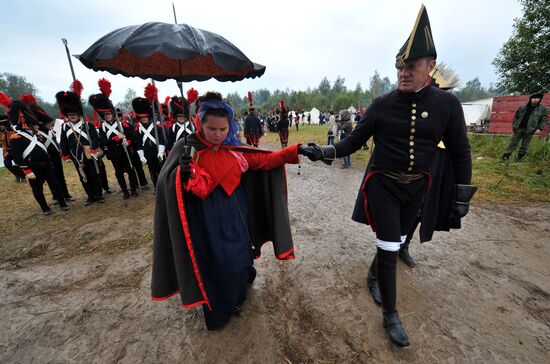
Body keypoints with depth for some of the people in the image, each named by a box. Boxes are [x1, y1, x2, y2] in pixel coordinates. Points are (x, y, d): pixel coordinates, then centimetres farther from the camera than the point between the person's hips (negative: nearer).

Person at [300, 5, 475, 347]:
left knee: (396, 241, 20)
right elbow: (355, 141, -2)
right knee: (389, 246, -2)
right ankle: (391, 314, 18)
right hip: (382, 184, -2)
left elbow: (460, 152, 2)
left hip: (416, 187, 3)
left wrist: (462, 195, 2)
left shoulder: (447, 104, -3)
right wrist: (324, 151, -16)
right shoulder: (381, 104, -6)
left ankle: (376, 272, 51)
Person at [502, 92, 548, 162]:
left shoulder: (543, 109, 1)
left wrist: (539, 128, -7)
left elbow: (544, 120, 4)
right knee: (513, 142, 0)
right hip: (519, 128, 0)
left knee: (524, 145, 6)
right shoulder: (522, 107, 3)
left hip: (529, 130, 0)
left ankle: (519, 158, 14)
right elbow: (516, 116, 11)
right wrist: (514, 125, 4)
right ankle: (506, 155, 1)